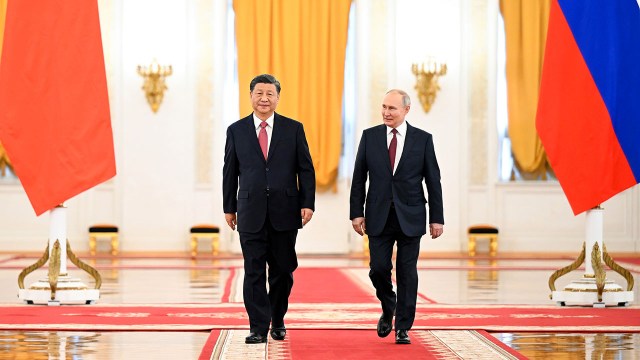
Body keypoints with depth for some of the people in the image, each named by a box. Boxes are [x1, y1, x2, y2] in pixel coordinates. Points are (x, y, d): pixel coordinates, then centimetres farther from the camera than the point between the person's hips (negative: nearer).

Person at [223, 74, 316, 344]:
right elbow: (230, 172, 9)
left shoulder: (293, 129, 4)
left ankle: (278, 321, 26)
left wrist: (307, 203, -5)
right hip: (251, 213, 0)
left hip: (284, 212, 0)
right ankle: (258, 328, 2)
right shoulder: (236, 130, 6)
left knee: (282, 271, 8)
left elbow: (306, 169, 4)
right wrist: (229, 208, 8)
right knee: (254, 272, -2)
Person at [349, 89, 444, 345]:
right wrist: (356, 212, -2)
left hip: (410, 217, -1)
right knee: (378, 268, -3)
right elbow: (359, 178, 5)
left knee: (407, 273, 2)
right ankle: (388, 309, 26)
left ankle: (403, 328, 11)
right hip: (379, 217, 1)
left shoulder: (423, 139, 1)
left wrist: (436, 218, -2)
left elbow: (433, 181, 2)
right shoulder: (370, 136, 3)